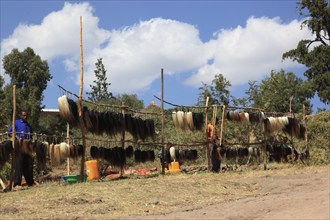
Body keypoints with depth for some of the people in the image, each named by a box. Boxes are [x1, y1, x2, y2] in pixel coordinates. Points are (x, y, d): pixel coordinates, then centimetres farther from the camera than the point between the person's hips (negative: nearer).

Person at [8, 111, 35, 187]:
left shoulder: (28, 125, 20)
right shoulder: (16, 122, 5)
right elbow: (10, 132, -2)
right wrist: (17, 137, -16)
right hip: (19, 145, -5)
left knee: (29, 164, 6)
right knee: (19, 163, -9)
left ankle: (29, 181, 14)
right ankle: (17, 182, -8)